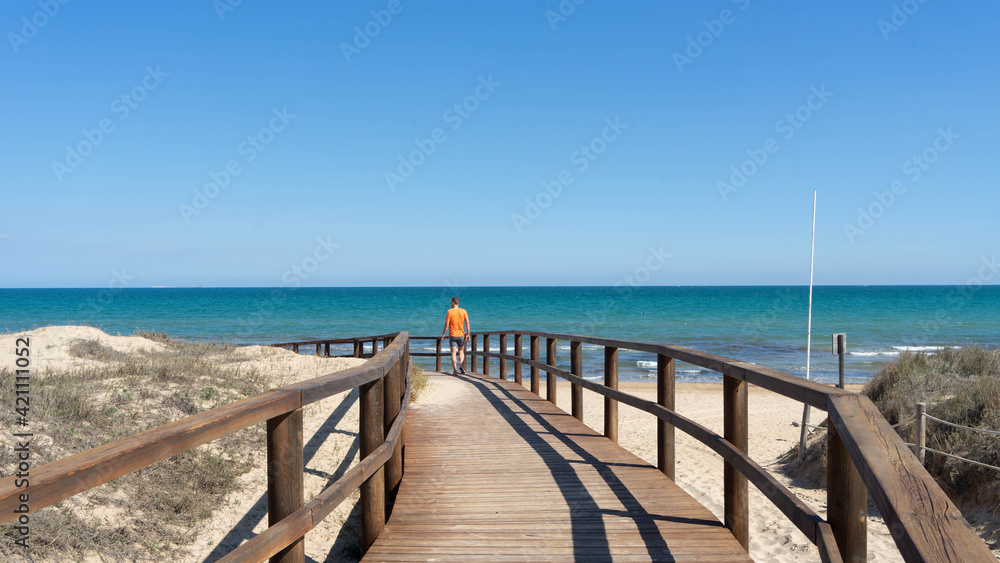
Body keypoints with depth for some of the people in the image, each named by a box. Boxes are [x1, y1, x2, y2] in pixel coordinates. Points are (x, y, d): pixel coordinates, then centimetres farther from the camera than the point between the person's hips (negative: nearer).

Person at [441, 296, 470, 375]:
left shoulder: (449, 311, -6)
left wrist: (443, 334, 0)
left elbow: (447, 324, -8)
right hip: (461, 335, 2)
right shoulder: (463, 311, 1)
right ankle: (461, 366, -2)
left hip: (452, 335, -2)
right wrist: (468, 333, 2)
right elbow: (467, 323, -3)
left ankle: (455, 370, -8)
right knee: (461, 351, 19)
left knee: (453, 353, -1)